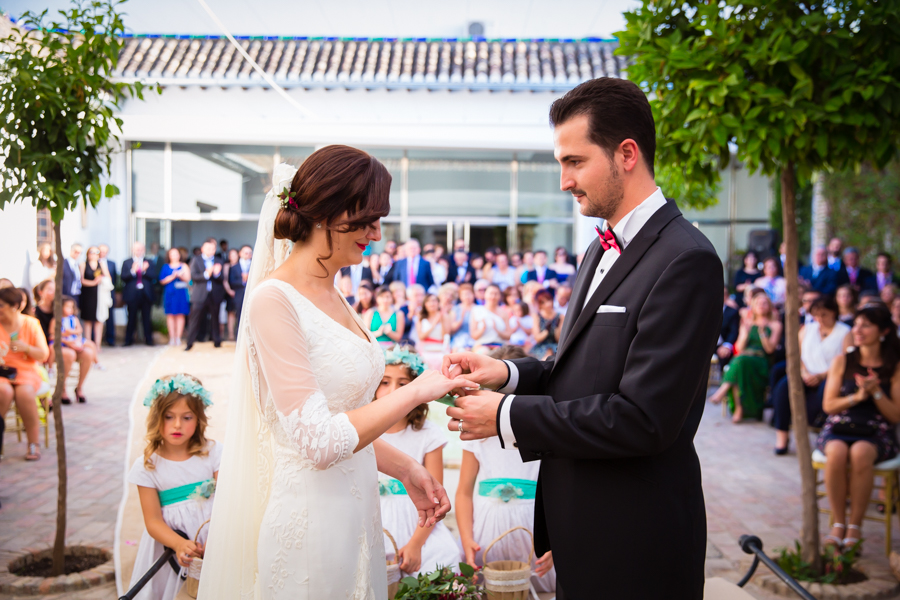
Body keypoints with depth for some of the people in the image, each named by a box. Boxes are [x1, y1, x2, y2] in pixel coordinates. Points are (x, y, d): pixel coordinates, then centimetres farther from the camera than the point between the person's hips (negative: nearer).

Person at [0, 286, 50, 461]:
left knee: (25, 393, -33)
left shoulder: (31, 324, 3)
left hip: (26, 372, 0)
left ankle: (34, 443, -16)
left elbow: (44, 355, 4)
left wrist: (26, 348, -14)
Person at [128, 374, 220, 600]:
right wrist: (179, 544, -22)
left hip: (211, 529, 0)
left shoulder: (213, 452, 0)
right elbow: (153, 521, -4)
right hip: (169, 541, 0)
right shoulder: (146, 466, -1)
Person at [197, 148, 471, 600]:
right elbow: (318, 441, -22)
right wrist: (415, 392, -16)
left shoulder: (333, 298, 8)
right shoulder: (274, 299, -17)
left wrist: (405, 470, 7)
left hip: (353, 511, 8)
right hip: (306, 522, -8)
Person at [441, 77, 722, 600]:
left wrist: (508, 417, -18)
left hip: (633, 541, -8)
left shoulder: (686, 261, -20)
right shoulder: (602, 250, 11)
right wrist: (509, 374, -3)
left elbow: (642, 419, -25)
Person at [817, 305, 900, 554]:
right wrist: (857, 396, -12)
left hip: (877, 433, -1)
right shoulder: (842, 362, 8)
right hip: (838, 428, 1)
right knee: (837, 452, -34)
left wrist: (876, 392, -13)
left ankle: (855, 526, -20)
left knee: (860, 453, -36)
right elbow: (828, 405, 4)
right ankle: (838, 524, -19)